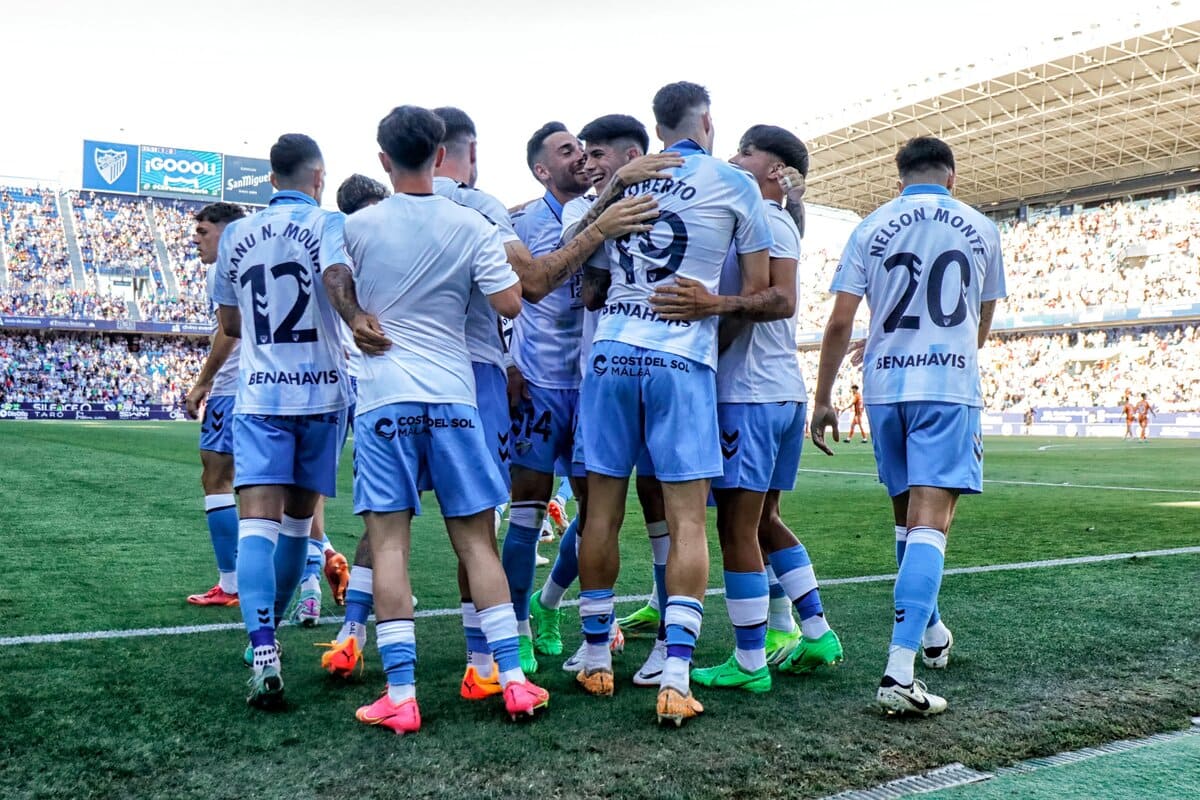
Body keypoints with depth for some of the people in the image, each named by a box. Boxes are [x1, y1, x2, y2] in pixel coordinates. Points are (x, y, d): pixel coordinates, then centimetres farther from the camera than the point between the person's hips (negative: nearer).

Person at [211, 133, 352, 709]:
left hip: (258, 394, 1)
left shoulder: (237, 235, 11)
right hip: (321, 391, -1)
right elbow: (338, 278, -24)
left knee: (257, 519, -7)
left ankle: (262, 650, -22)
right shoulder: (326, 223, -1)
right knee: (299, 516, 15)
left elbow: (229, 325, 17)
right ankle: (270, 623, 31)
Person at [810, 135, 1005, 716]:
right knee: (930, 520, -10)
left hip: (884, 386, 2)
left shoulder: (871, 227, 6)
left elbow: (840, 323, 0)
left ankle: (930, 632, 34)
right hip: (950, 387, -2)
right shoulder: (980, 229, 8)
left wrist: (822, 400, 7)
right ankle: (899, 672, -20)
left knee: (907, 514, 18)